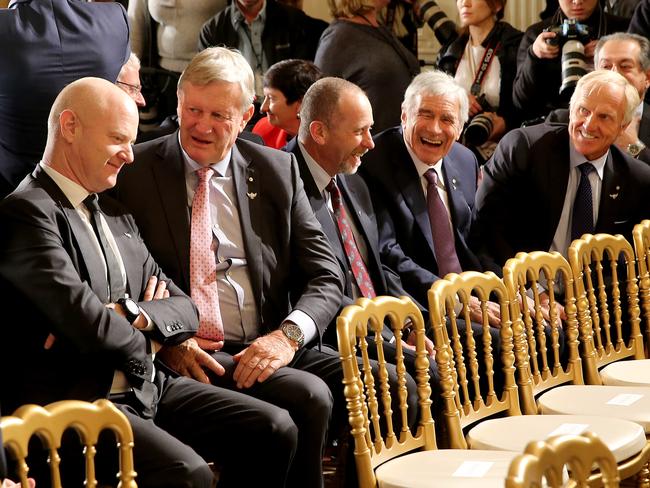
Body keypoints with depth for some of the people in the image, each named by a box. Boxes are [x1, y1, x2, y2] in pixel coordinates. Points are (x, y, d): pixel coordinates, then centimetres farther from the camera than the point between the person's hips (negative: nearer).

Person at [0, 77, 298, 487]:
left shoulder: (115, 214, 18)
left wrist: (130, 315, -10)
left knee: (275, 430, -5)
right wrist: (145, 342, 0)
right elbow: (89, 326, -22)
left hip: (145, 387, 9)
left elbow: (185, 310, 13)